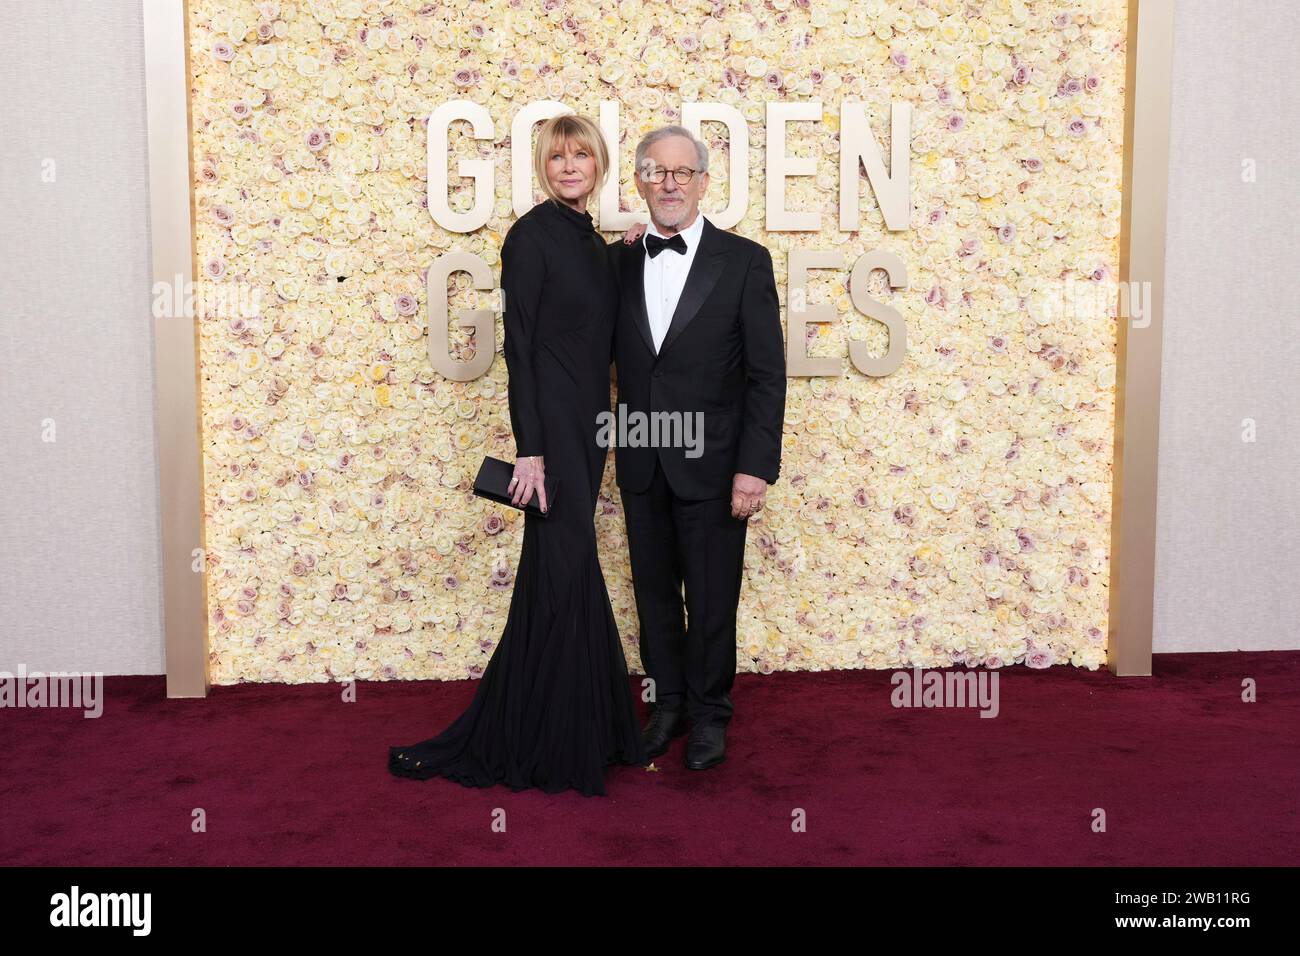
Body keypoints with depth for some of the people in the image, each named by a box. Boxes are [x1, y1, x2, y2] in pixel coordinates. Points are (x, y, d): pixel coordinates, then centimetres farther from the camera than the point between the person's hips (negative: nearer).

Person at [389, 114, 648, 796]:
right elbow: (519, 343, -15)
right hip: (551, 422, -8)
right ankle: (548, 746, 8)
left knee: (564, 573, 12)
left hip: (586, 423, 8)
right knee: (566, 570, -5)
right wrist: (528, 449, -19)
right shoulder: (532, 233, -9)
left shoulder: (595, 242, 15)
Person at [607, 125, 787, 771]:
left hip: (711, 467, -3)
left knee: (712, 600, 8)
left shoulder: (744, 261, -6)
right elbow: (602, 353, 9)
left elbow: (767, 374, -8)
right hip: (641, 466, 4)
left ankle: (709, 713, 28)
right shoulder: (618, 261, 5)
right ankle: (667, 704, 33)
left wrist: (756, 467, -13)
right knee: (654, 593, 15)